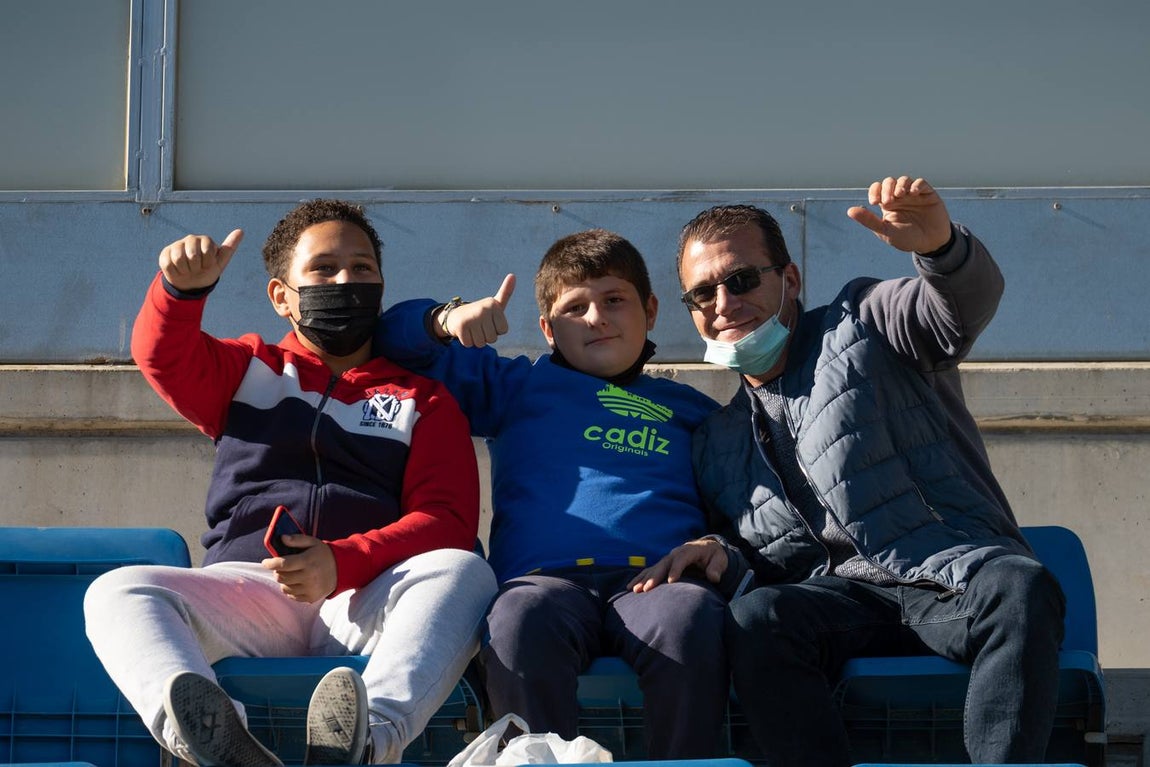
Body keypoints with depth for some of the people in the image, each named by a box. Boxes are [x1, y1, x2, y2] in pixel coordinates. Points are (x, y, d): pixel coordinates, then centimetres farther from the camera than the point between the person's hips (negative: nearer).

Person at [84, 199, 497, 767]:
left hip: (367, 601, -1)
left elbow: (447, 519, 6)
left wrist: (341, 562, -13)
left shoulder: (422, 398, 22)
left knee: (464, 571, -32)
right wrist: (183, 284, -18)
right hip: (248, 588, 1)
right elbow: (162, 355, 6)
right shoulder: (249, 370, 27)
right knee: (117, 593, -27)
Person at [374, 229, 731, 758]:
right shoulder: (519, 386, 31)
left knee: (692, 618, -38)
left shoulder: (693, 411, 33)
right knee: (520, 619, -39)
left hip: (658, 577, 0)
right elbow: (394, 342, 32)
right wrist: (446, 318, 11)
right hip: (547, 579, 0)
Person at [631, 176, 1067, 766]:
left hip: (958, 577, -3)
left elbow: (968, 303, -8)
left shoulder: (864, 321, 13)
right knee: (752, 620, -30)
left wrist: (939, 247, -33)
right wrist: (723, 557, -1)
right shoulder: (718, 444, 25)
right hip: (847, 595, 3)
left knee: (1021, 589, -37)